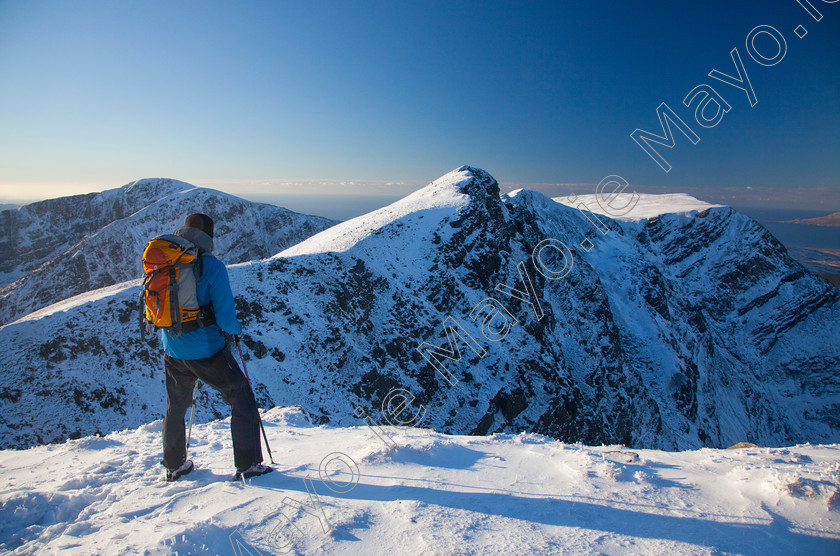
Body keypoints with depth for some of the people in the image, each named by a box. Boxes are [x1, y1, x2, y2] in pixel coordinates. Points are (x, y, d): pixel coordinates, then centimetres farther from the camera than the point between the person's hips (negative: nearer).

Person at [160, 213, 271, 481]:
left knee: (176, 408, 25)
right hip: (207, 351, -6)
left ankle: (174, 465, 40)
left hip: (173, 353, 6)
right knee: (242, 400, 10)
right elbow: (225, 316, -19)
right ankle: (248, 464, 12)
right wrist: (236, 329, 2)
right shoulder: (212, 266, -16)